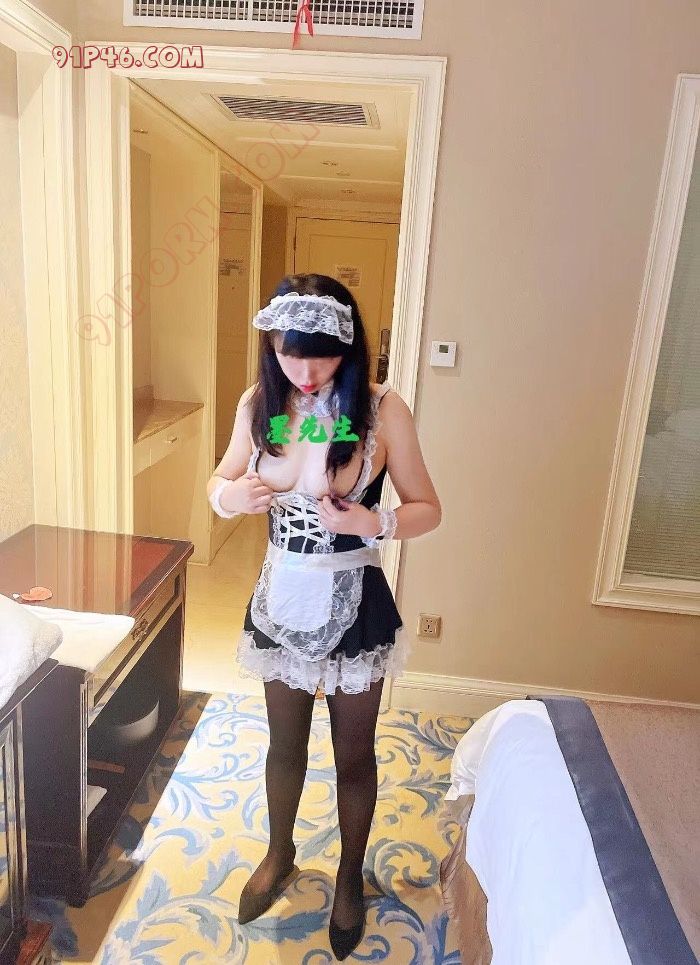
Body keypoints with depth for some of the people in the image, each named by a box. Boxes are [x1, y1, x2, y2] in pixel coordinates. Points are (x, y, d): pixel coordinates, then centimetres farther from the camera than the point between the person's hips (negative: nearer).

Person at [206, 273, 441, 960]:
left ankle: (350, 878, 45)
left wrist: (371, 523, -29)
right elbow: (220, 482, 6)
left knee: (353, 754, 18)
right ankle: (280, 856, 52)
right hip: (281, 598, 3)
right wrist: (232, 494, -18)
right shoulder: (259, 404, -7)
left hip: (353, 604, -2)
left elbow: (427, 508, -9)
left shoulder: (381, 409, -16)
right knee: (284, 744, 23)